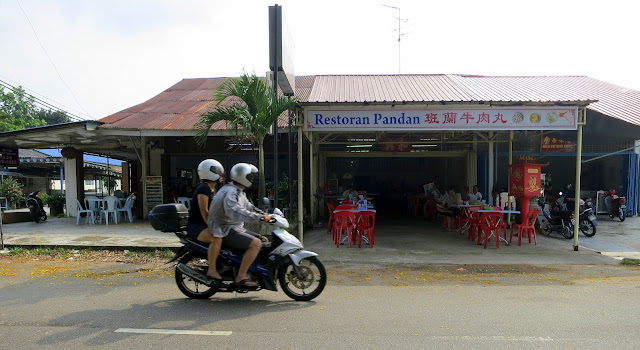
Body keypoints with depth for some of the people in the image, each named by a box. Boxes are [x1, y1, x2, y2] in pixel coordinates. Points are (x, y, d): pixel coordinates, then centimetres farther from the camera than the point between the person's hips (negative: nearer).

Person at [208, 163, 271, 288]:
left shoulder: (239, 192, 16)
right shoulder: (230, 192, -18)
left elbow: (249, 207, 22)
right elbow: (234, 211, -35)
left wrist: (266, 215, 8)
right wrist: (260, 217, -37)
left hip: (237, 228, 11)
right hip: (227, 230, -11)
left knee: (264, 241, 9)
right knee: (256, 243, -26)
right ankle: (241, 277, -21)